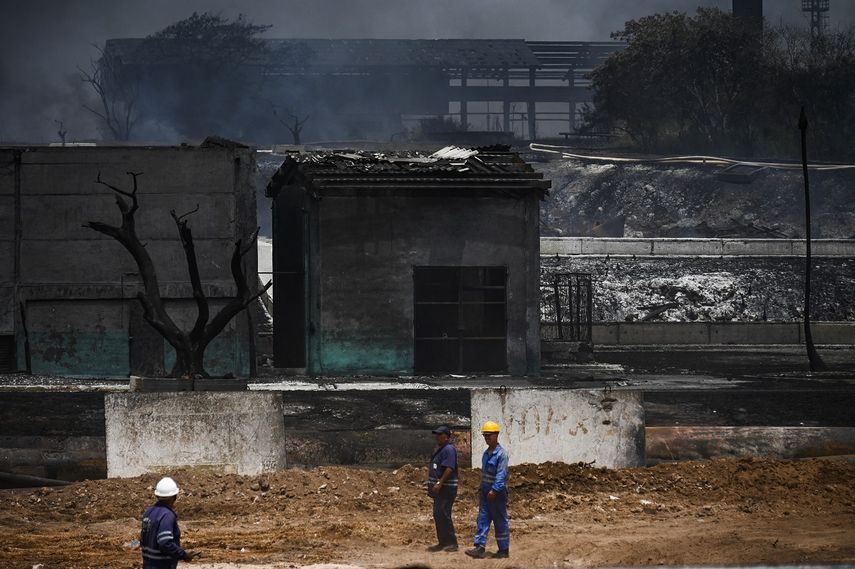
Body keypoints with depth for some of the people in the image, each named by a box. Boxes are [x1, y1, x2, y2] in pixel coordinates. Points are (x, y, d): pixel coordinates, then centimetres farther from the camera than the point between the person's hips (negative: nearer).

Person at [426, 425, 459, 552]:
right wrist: (431, 483, 20)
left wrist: (439, 483, -25)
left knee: (443, 515, -12)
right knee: (438, 515, 11)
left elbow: (449, 469, -23)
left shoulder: (449, 449, -14)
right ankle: (442, 542, 16)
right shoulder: (439, 449, 18)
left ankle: (452, 543, -8)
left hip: (446, 488, -11)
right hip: (439, 489, 11)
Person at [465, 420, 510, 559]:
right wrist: (481, 491, 19)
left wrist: (494, 490, -27)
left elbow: (501, 475, -21)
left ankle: (504, 550, 8)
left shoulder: (501, 454, -14)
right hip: (486, 493, 8)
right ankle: (480, 548, -1)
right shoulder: (486, 454, 13)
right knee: (482, 519, 1)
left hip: (497, 493, -8)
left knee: (500, 522, 0)